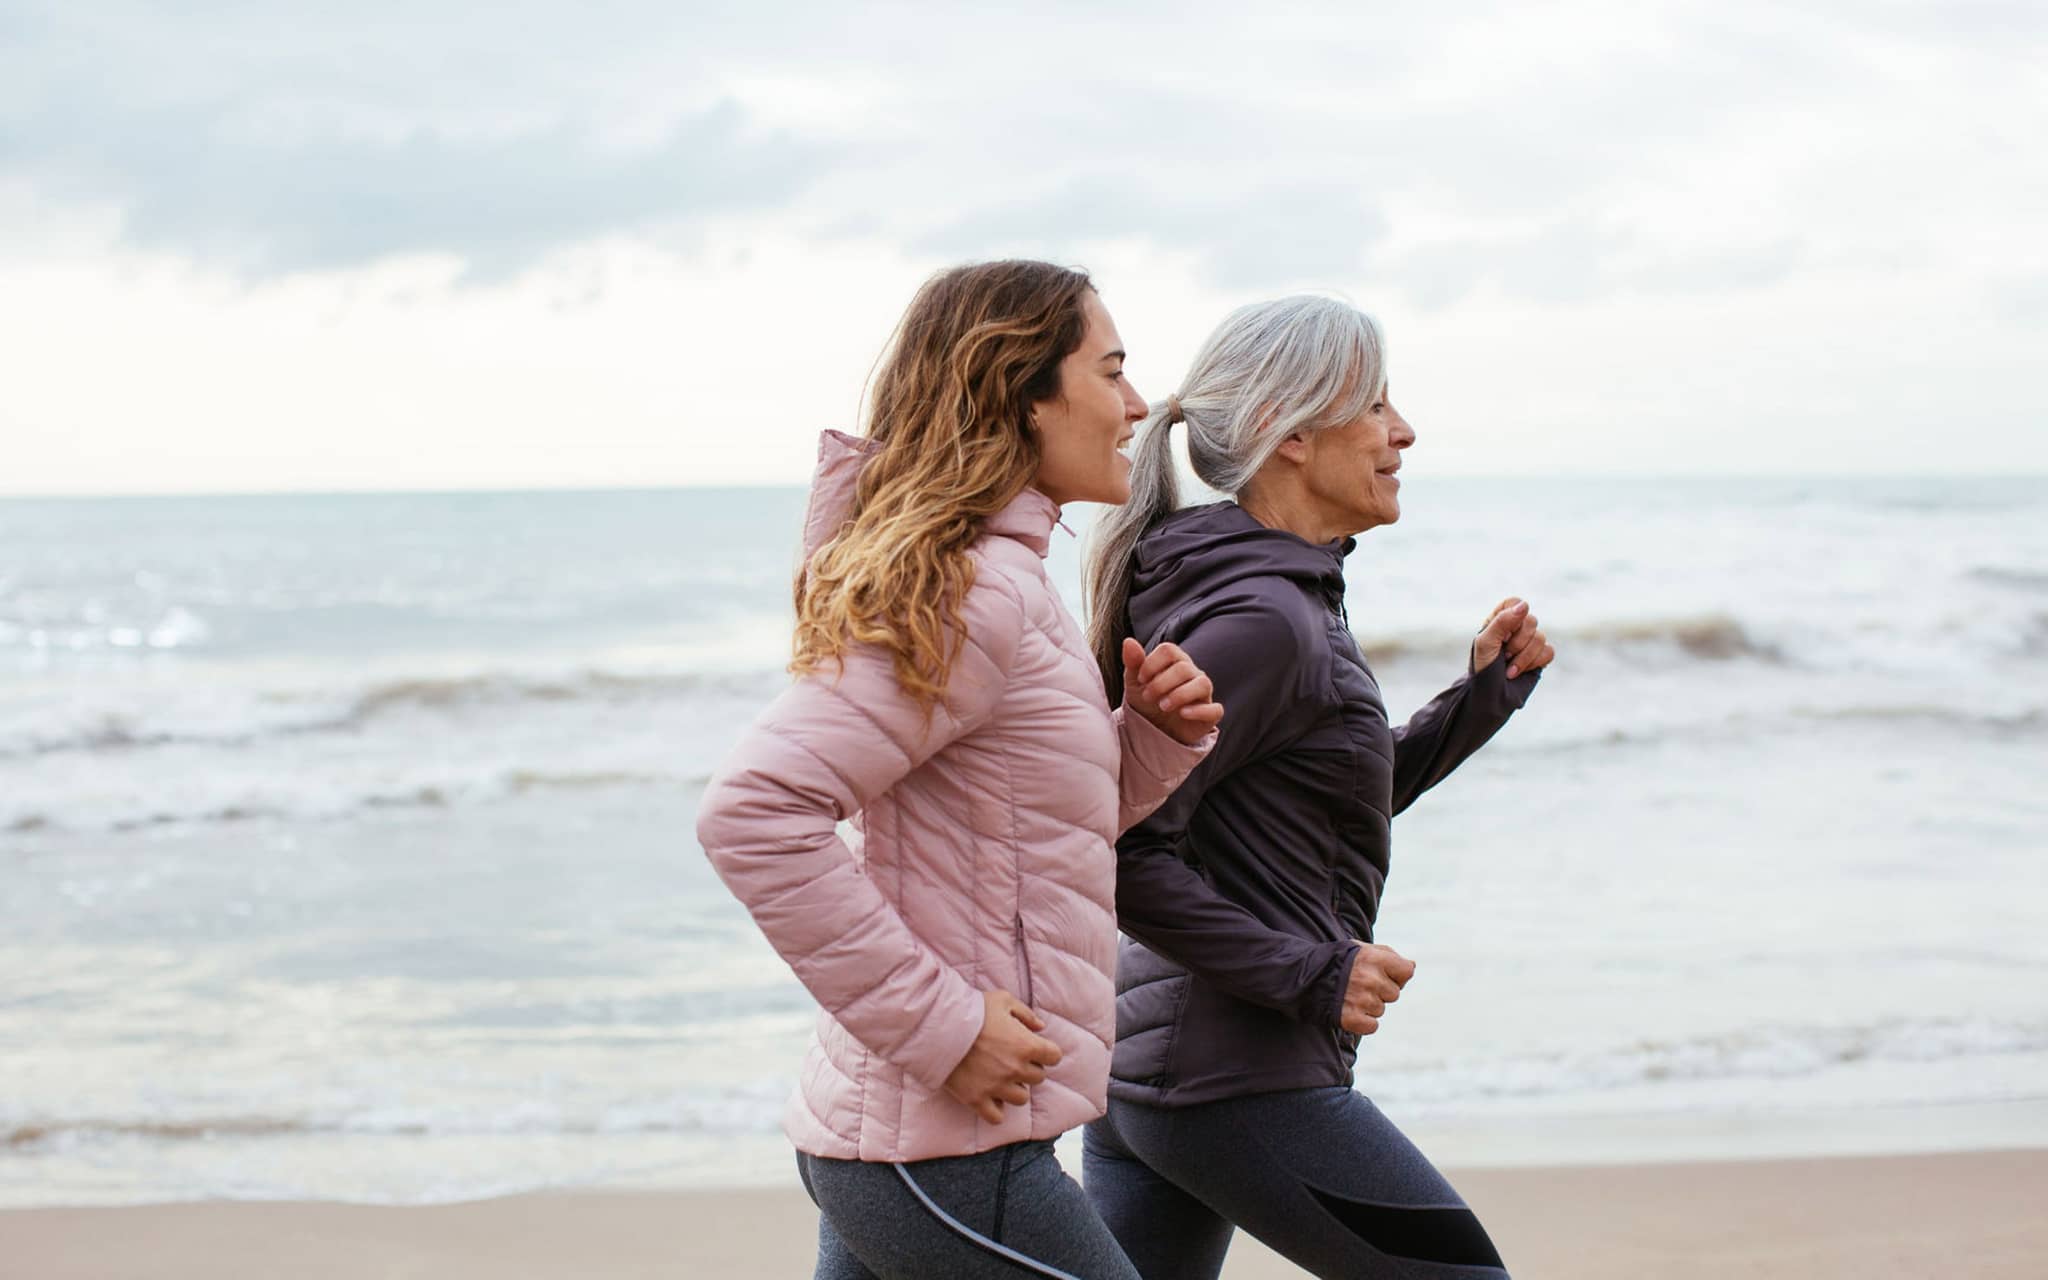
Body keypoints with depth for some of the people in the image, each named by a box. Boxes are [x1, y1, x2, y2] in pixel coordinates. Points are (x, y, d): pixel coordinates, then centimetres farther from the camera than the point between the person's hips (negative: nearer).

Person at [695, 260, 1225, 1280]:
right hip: (952, 1156, -10)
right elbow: (752, 815, -27)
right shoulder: (970, 595, -17)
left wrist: (1157, 734, 4)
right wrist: (940, 1024, -22)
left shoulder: (998, 581, 14)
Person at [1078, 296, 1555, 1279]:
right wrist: (1310, 976, -18)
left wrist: (1484, 694, 14)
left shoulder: (1283, 598, 13)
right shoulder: (1261, 618, -17)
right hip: (1242, 1081, -10)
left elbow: (1343, 805, 23)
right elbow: (1125, 852, -22)